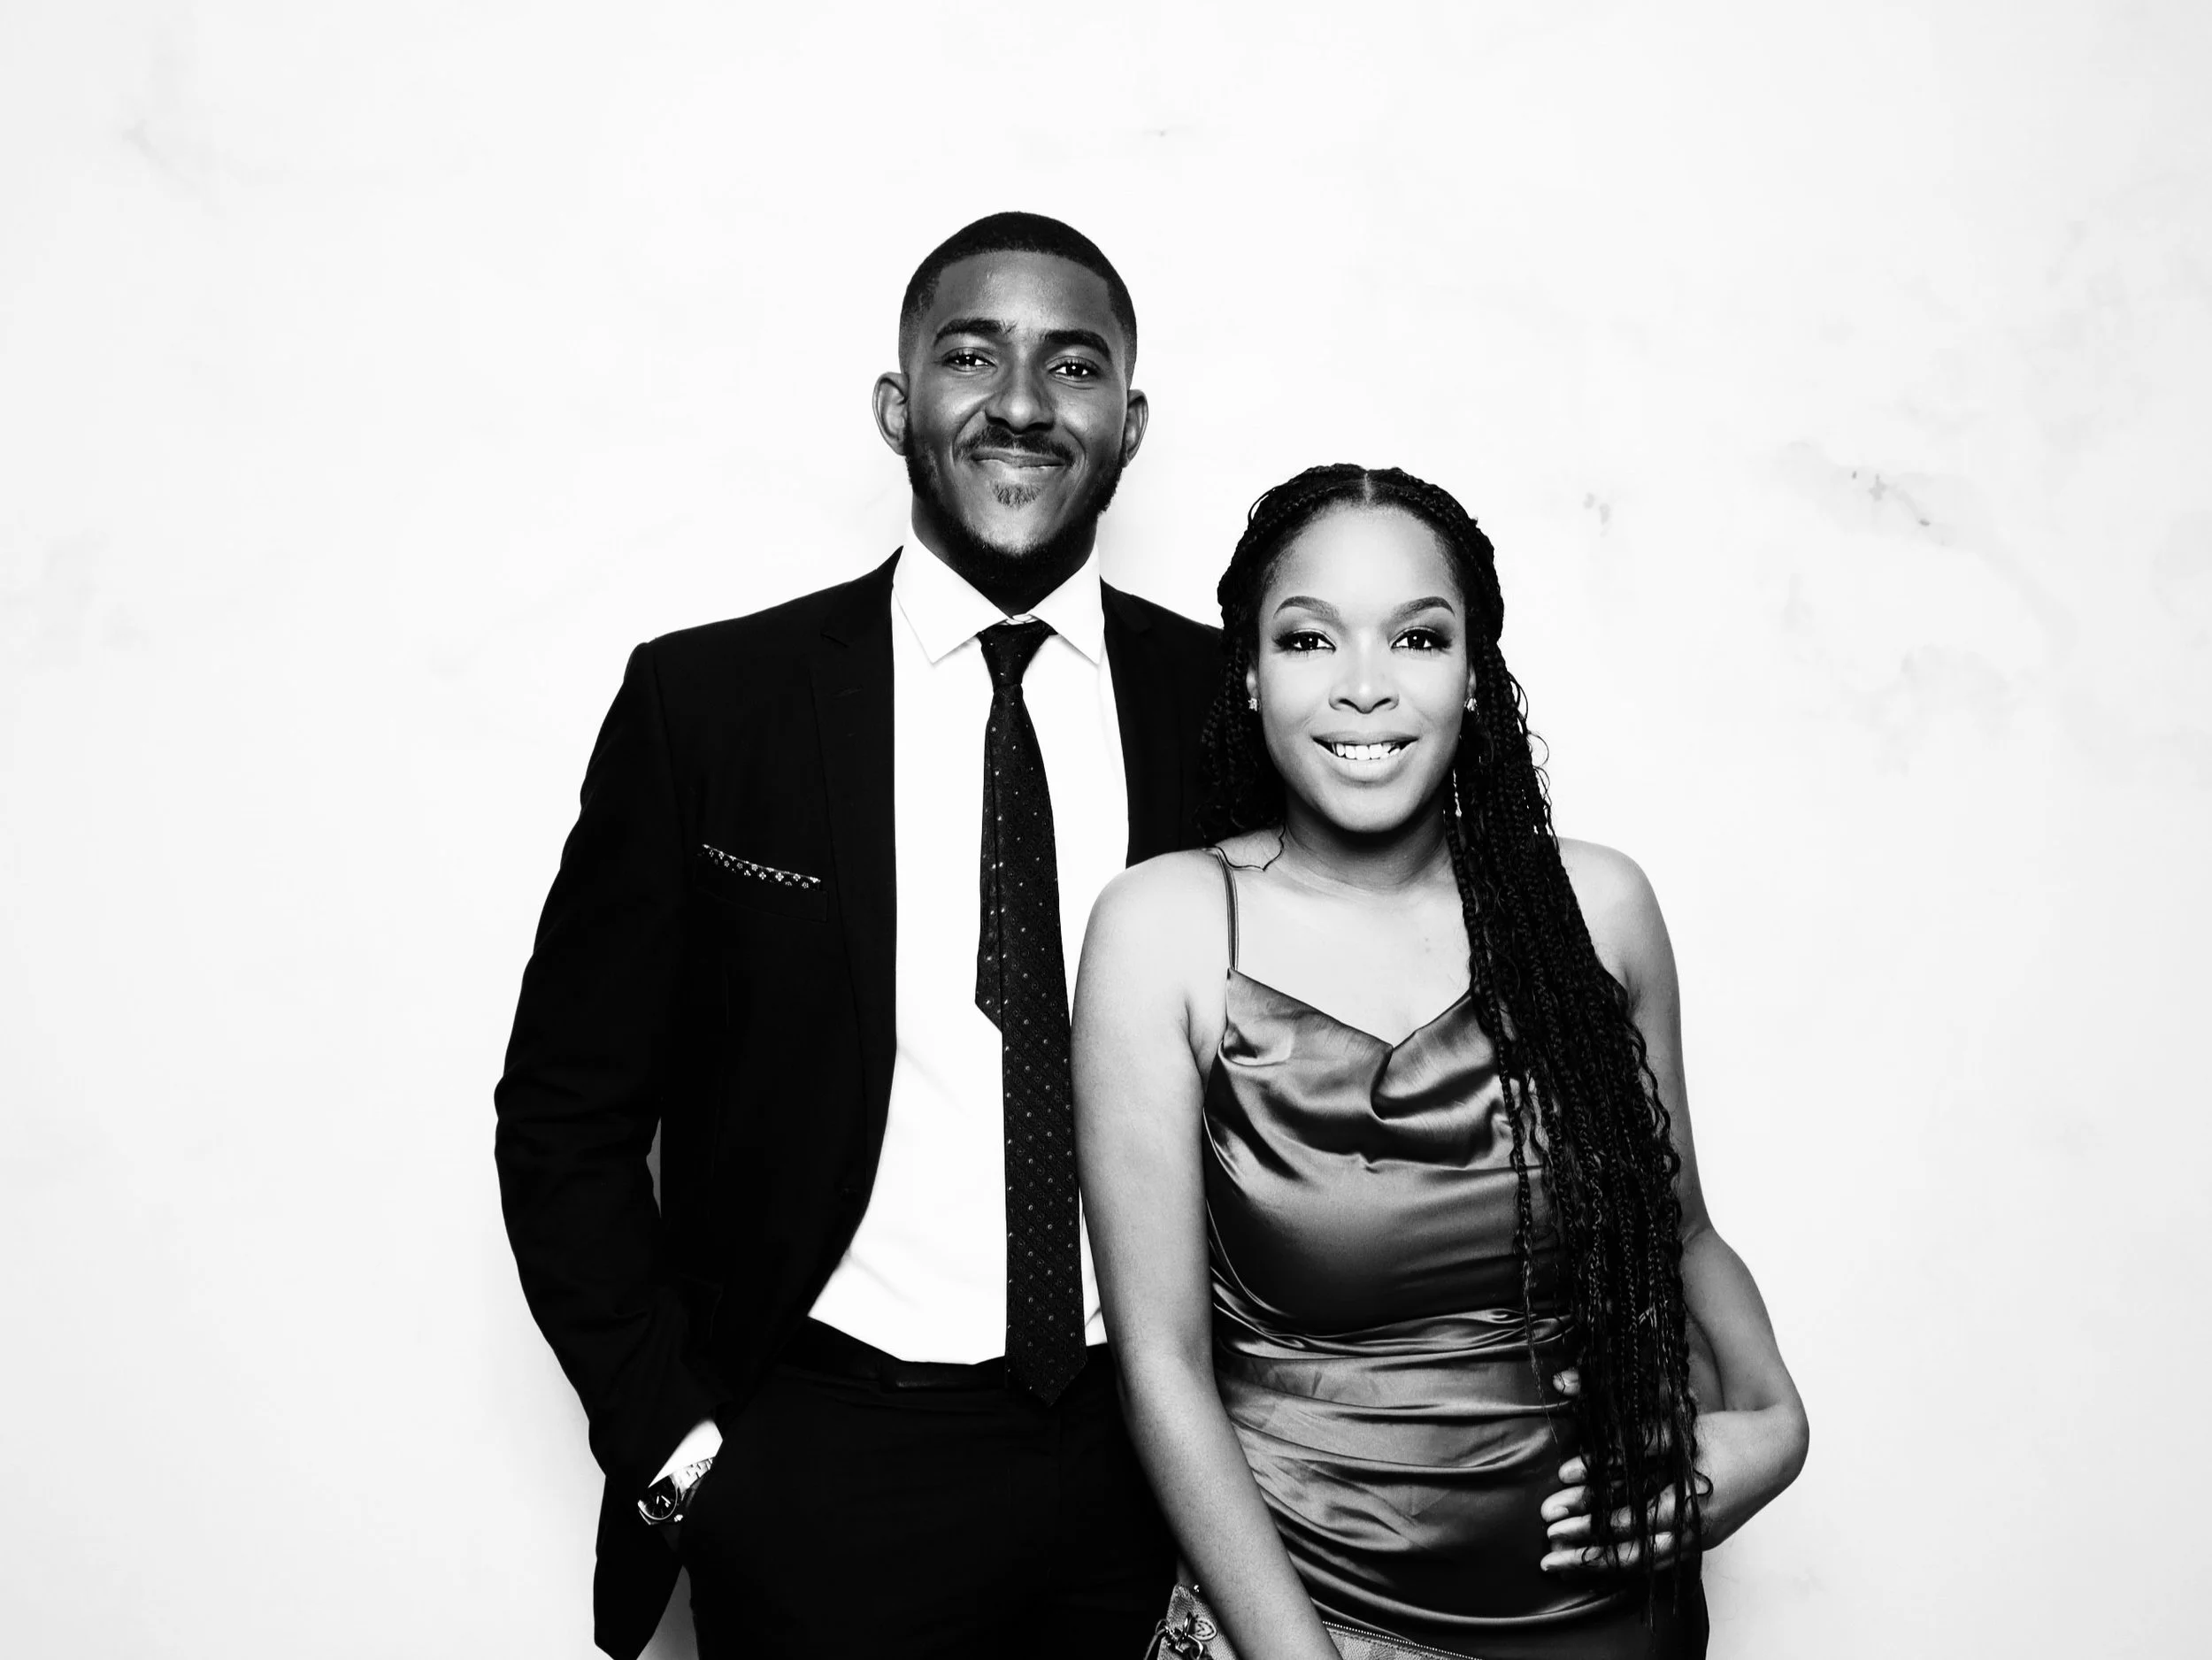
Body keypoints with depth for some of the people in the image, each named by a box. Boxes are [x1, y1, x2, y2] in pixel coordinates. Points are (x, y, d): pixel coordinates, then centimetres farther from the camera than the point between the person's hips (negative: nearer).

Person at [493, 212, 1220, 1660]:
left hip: (1162, 1453, 2)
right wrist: (673, 1445, -6)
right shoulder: (708, 701, -8)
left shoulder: (1229, 700, -4)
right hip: (821, 1475, -1)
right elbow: (569, 1117, -2)